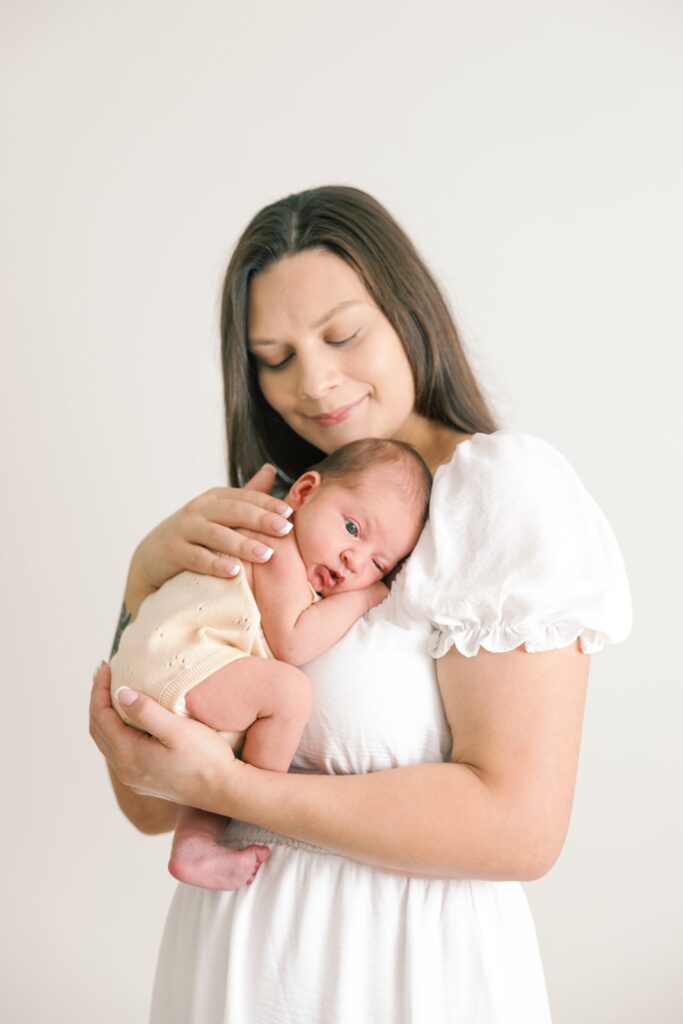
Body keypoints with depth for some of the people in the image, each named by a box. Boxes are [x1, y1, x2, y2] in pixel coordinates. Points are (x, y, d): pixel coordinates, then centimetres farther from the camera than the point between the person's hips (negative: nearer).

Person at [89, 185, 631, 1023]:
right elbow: (150, 805, -1)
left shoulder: (505, 485, -14)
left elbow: (521, 826, -22)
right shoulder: (273, 521, 4)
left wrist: (227, 785, -22)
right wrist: (149, 574, -14)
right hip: (226, 952, 6)